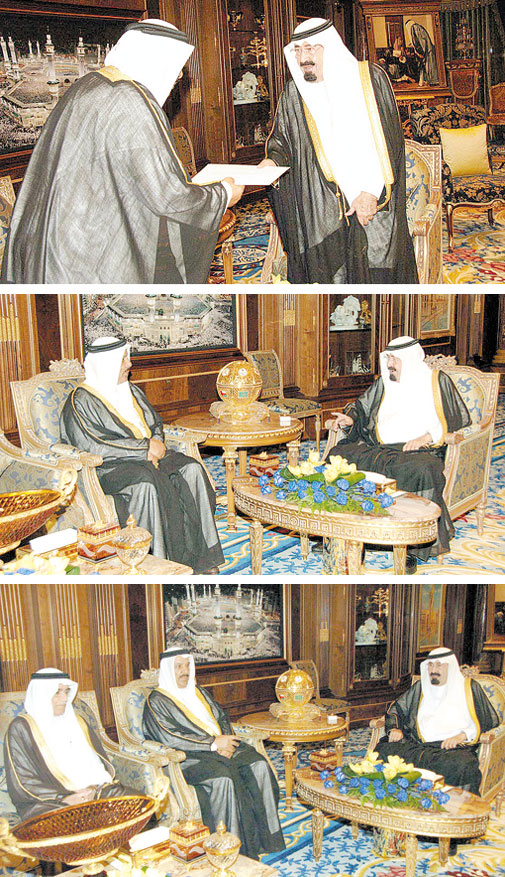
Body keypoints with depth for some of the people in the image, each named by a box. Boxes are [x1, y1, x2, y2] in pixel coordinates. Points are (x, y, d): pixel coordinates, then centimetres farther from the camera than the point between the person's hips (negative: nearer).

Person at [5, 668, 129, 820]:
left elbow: (100, 761, 15)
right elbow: (23, 783, -7)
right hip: (47, 802, -6)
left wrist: (93, 788, -8)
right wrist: (63, 798, -18)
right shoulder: (21, 728, 0)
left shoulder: (76, 721, 18)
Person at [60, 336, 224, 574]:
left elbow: (155, 424, 20)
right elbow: (94, 446, -16)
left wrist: (156, 445, -5)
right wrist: (145, 447, -16)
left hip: (145, 456, 7)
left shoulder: (131, 391, 17)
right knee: (147, 481, -37)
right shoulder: (81, 402, -6)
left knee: (191, 469, -17)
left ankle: (201, 555, -17)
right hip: (106, 468, -7)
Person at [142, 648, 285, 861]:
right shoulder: (157, 701, -1)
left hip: (219, 746, 7)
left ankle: (265, 835, -14)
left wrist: (225, 741, -5)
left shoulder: (199, 692, 22)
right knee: (224, 778, -35)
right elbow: (170, 738, -13)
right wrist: (213, 743, -16)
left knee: (259, 765, -18)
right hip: (188, 757, -7)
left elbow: (222, 718, 19)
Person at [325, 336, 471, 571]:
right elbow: (362, 405, 27)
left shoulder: (438, 381, 5)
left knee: (419, 470, -40)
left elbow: (460, 419, 2)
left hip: (422, 451, -5)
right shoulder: (384, 383, 18)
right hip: (381, 448, 5)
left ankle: (412, 548, -31)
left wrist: (428, 437, -12)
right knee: (339, 455, -19)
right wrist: (349, 419, 4)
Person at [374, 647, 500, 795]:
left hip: (455, 748, -3)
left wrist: (462, 735, -8)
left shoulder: (469, 687, 12)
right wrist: (395, 729, 6)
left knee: (461, 764, -40)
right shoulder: (420, 687, 22)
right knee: (383, 749, -27)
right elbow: (396, 709, 28)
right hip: (417, 744, 3)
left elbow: (490, 720, 7)